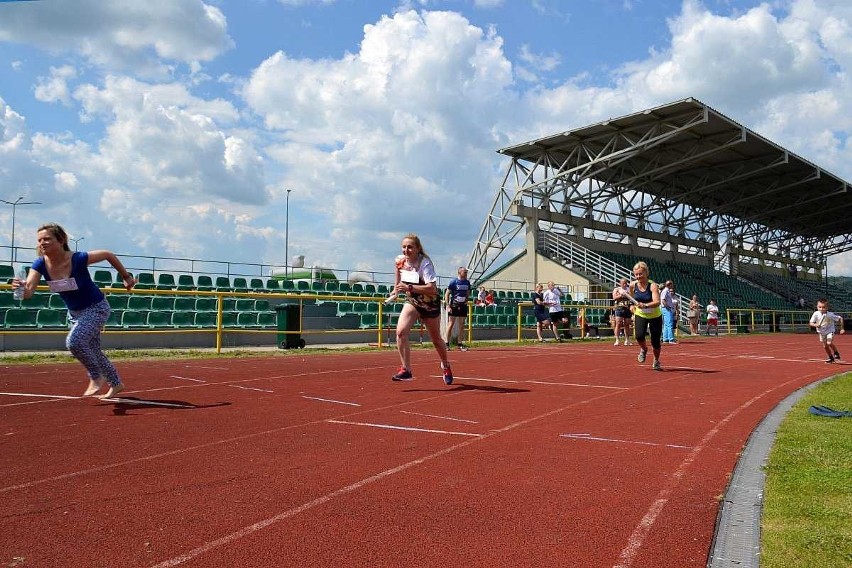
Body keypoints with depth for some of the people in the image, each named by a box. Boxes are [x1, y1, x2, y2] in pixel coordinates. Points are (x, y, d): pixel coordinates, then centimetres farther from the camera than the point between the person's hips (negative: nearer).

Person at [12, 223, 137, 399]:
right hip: (74, 312, 7)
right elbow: (28, 291, -26)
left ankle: (96, 377, -1)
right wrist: (21, 287, -49)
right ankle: (116, 383, 36)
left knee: (74, 341, -26)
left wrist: (126, 276, -5)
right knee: (93, 351, 16)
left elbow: (108, 254, -13)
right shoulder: (40, 264, -15)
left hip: (96, 308, -7)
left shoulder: (78, 259, -28)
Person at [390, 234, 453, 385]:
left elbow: (432, 288, -34)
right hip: (412, 302, 4)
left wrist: (409, 288, -39)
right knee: (401, 331, -23)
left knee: (436, 339, 13)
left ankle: (445, 365, 42)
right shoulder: (403, 262, -5)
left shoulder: (425, 263, -24)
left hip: (430, 304, -4)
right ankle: (406, 370, -18)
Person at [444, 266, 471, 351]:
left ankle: (460, 344, 13)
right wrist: (448, 306, -14)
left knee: (461, 325, 6)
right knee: (451, 324, -3)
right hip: (454, 305, -5)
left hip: (463, 306, 5)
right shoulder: (453, 282, -8)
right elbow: (447, 294, -7)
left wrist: (466, 300, 5)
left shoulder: (467, 282, 7)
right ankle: (447, 343, 3)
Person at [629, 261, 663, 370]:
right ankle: (643, 349, 13)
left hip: (655, 316, -2)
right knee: (639, 335, -23)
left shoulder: (653, 285, -24)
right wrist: (634, 308, 17)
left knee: (655, 342, 2)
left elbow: (657, 302, -38)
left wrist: (646, 305, -53)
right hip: (640, 315, 2)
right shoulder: (633, 285, -10)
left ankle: (656, 361, 33)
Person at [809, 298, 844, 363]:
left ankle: (836, 353, 6)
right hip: (821, 332, 3)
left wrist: (842, 328, -11)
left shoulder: (830, 315, -26)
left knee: (829, 343, -22)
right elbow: (810, 323, -14)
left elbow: (840, 318, -14)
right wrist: (815, 325, -36)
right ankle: (831, 358, 29)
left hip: (830, 331, -3)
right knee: (825, 346, 7)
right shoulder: (816, 314, -19)